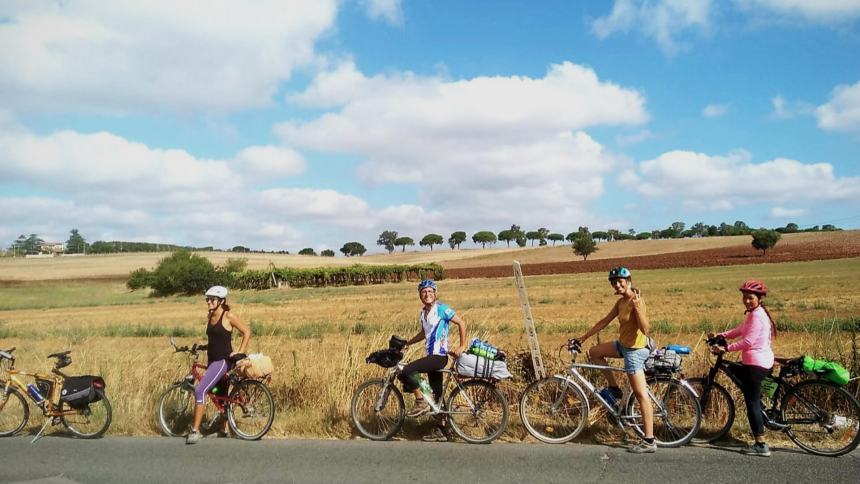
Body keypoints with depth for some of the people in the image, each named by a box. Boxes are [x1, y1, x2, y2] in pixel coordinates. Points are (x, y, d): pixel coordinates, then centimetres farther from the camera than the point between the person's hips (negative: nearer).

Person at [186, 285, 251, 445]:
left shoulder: (228, 316, -11)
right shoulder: (210, 317, 9)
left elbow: (247, 332, -9)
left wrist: (240, 352, -12)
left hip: (223, 361, -8)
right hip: (212, 360, 8)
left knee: (200, 390, -18)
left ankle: (195, 430, -13)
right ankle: (224, 429, 28)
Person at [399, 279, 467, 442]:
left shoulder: (442, 309, -9)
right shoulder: (422, 313, 14)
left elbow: (461, 324, -9)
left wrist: (462, 346, -11)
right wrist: (406, 343, 21)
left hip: (439, 356, -8)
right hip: (432, 356, 8)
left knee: (406, 371, -21)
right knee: (437, 395, 10)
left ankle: (421, 403, -6)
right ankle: (440, 431, 17)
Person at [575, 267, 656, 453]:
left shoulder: (637, 300, -20)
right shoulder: (621, 301, 7)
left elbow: (645, 329, -27)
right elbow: (605, 321, 14)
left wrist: (638, 308, -38)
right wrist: (584, 337, 15)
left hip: (635, 349, -9)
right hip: (623, 344, 9)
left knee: (641, 394, -7)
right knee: (594, 352, 17)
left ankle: (649, 442, -3)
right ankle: (614, 389, 23)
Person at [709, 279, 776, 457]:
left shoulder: (757, 315, -15)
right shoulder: (754, 314, 16)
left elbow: (748, 340, -22)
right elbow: (739, 331, 17)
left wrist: (725, 348, -18)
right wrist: (719, 335, 6)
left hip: (756, 363, -10)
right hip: (760, 362, 10)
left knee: (752, 403, -5)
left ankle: (761, 446, -3)